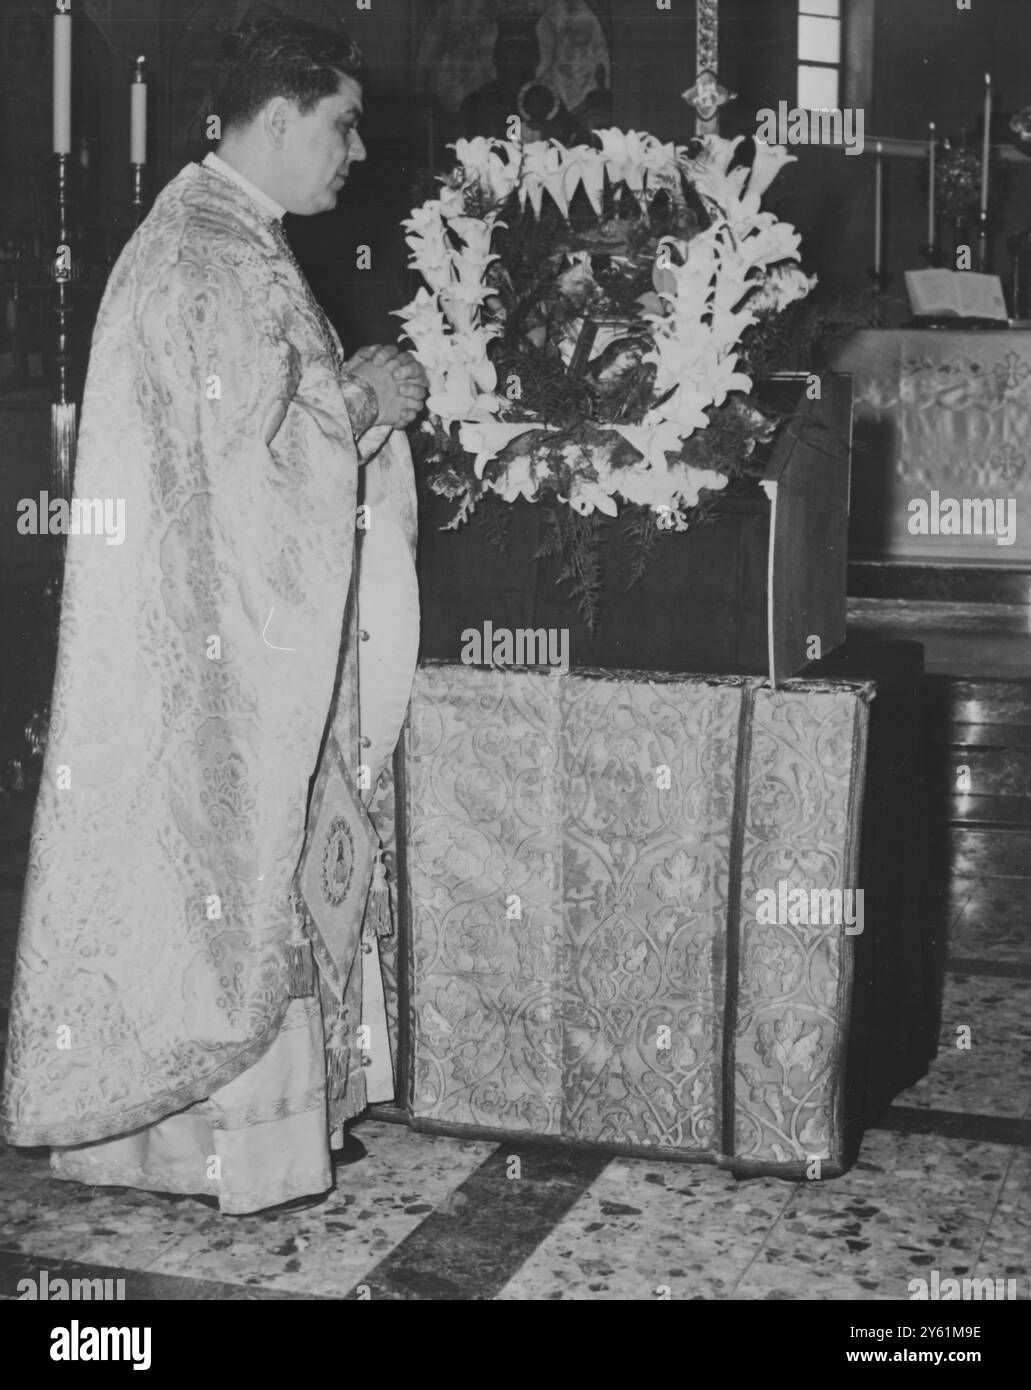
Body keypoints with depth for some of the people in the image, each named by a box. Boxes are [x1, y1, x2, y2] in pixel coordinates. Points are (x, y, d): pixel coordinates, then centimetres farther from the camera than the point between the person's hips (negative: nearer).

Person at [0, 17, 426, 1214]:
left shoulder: (224, 239, 14)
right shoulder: (212, 256, -18)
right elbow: (247, 453, -23)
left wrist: (351, 390, 7)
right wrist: (364, 403, -9)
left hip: (240, 630, 10)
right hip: (221, 637, -10)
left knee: (261, 867, 15)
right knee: (238, 869, 0)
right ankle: (237, 1135, 13)